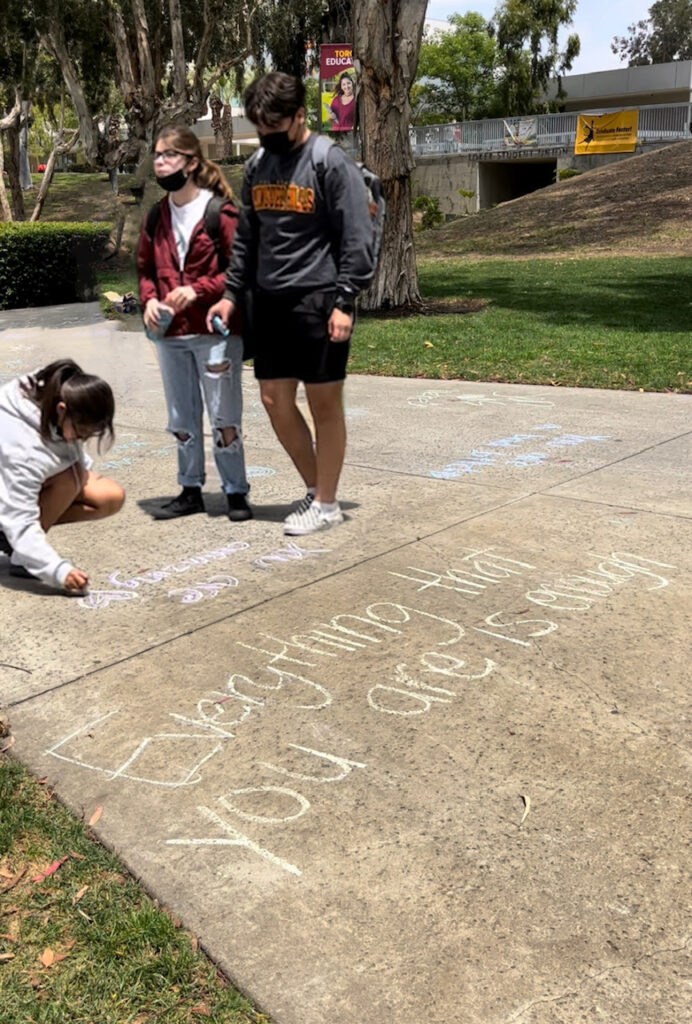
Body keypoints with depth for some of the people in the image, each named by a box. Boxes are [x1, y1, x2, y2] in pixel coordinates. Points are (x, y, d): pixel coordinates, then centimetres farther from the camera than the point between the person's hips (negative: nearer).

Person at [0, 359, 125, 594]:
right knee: (70, 477, -35)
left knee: (113, 498, -13)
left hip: (43, 477, 8)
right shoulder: (23, 450, -41)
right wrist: (59, 571, -47)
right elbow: (21, 522, -40)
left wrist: (86, 477, 1)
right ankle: (21, 557, -19)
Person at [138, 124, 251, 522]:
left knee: (223, 418, 1)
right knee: (181, 419, 14)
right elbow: (146, 269, 19)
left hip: (215, 330, -6)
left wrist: (197, 290, -18)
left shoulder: (220, 211, -8)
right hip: (170, 334, 6)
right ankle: (191, 490, 26)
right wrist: (149, 299, -1)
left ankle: (236, 492, 14)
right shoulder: (157, 217, 11)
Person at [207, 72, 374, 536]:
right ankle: (315, 489, 23)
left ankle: (326, 504, 12)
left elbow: (357, 239, -10)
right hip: (270, 301, 7)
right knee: (275, 399, 7)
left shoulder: (332, 164, -7)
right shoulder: (257, 166, 13)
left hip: (317, 300, -7)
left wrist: (344, 302, -17)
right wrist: (231, 294, 12)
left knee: (324, 402, 0)